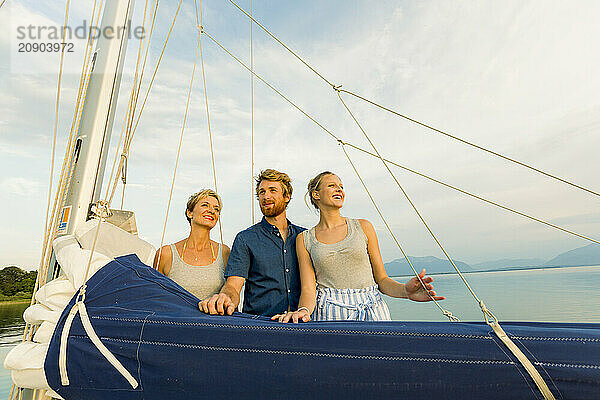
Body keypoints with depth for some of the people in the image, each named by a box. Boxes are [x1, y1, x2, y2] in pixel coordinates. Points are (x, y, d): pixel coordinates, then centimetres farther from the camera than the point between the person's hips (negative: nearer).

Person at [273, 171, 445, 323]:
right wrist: (303, 310, -21)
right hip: (329, 313, -1)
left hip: (370, 309, 1)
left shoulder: (363, 227, 7)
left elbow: (382, 279, 7)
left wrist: (405, 290, -12)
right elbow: (308, 288, -1)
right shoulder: (304, 239, 5)